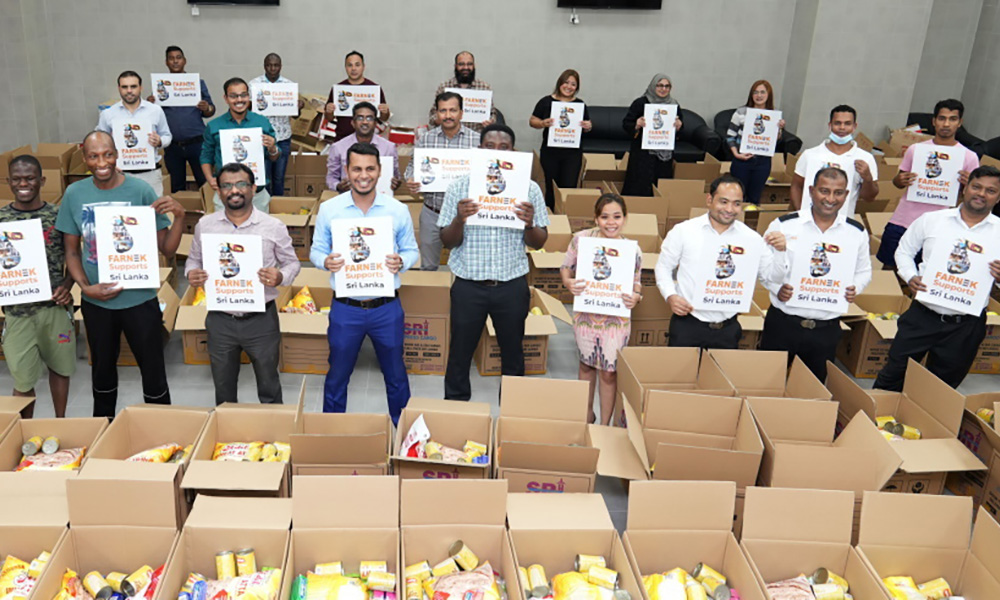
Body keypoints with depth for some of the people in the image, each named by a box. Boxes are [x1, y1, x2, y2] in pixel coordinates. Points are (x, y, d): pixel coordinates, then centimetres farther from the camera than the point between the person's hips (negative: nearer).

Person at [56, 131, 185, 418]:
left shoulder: (140, 190, -11)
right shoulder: (74, 194, -4)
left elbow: (167, 249, -10)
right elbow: (71, 250, 5)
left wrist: (179, 216, -26)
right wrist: (85, 287, -10)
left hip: (139, 298, -3)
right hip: (95, 301, 3)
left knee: (153, 370, 5)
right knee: (102, 369, 22)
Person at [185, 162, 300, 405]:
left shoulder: (274, 227, -6)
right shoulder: (205, 225, 0)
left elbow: (292, 262, 3)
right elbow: (194, 259, 13)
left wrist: (281, 277, -20)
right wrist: (191, 273, -10)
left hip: (261, 319, -2)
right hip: (219, 319, 2)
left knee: (269, 386, 14)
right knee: (223, 388, 19)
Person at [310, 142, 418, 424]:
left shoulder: (398, 210, -3)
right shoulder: (329, 209, -3)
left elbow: (411, 250, 5)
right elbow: (316, 250, 4)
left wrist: (401, 262, -17)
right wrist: (326, 261, -18)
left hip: (387, 307, 0)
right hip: (345, 308, 0)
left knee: (395, 375, 17)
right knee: (337, 377, 16)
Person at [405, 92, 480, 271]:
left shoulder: (477, 140, -3)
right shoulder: (425, 140, 2)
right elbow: (412, 166, 9)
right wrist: (410, 181, -13)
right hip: (432, 213, 1)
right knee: (428, 267, 14)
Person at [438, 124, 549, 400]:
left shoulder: (529, 188, 0)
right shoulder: (460, 186, -1)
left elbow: (539, 243, 2)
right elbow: (448, 242, -1)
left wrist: (529, 224, -20)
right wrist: (459, 219, -22)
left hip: (512, 286, 1)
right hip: (468, 285, 0)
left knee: (513, 354, 15)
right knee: (460, 352, 11)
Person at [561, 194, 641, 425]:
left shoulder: (632, 251, -12)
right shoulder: (581, 239, -11)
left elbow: (635, 284, 1)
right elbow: (566, 267, 2)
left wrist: (635, 298, -22)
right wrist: (568, 282, -20)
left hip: (616, 319, -2)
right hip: (585, 315, 2)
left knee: (609, 372, 7)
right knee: (586, 365, 21)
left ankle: (605, 425, 27)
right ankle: (587, 414, 44)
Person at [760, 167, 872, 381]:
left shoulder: (857, 232, 3)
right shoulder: (783, 225, -5)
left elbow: (863, 271, 16)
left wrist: (855, 288, -6)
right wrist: (776, 288, -15)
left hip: (827, 330, 2)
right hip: (782, 323, -2)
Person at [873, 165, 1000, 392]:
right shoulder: (931, 220, 2)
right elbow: (904, 250, 11)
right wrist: (910, 277, -7)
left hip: (967, 326, 0)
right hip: (922, 316, 0)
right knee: (892, 376, 5)